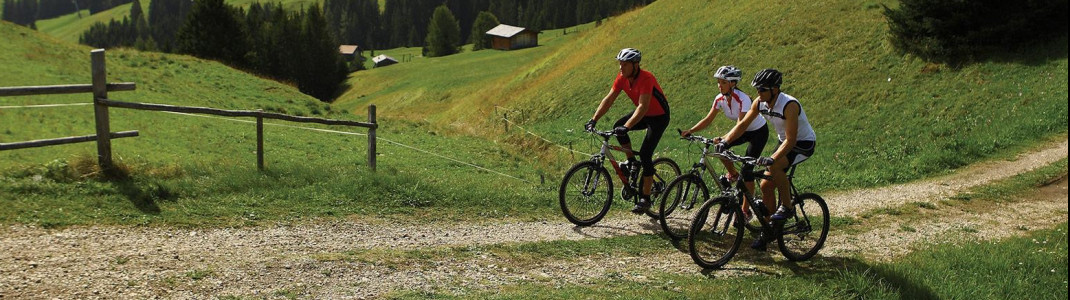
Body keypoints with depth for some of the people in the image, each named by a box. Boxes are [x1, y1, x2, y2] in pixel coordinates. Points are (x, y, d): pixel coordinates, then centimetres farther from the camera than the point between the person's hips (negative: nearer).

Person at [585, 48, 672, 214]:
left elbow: (643, 106, -40)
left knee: (645, 155, -16)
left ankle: (645, 198, -6)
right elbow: (608, 99, -11)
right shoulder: (622, 78, -10)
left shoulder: (646, 78, -31)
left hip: (659, 116, -7)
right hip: (643, 114, 7)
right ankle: (632, 161, 3)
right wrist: (593, 119, -22)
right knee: (618, 126, -18)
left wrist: (626, 127, -50)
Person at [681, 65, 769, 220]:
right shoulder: (720, 99, -13)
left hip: (758, 131, -7)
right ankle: (733, 175, 10)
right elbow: (708, 119, -13)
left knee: (747, 169, -13)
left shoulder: (742, 99, -32)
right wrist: (690, 130, -28)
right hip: (744, 131, 7)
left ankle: (745, 210, -4)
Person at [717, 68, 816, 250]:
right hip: (784, 141, 8)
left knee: (774, 166, -34)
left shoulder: (789, 105, -31)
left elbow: (791, 140, -35)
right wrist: (725, 141, -16)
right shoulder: (760, 103, -9)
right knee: (766, 186, 0)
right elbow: (743, 124, -2)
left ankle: (787, 207, -14)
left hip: (804, 144, -8)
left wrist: (772, 158, -46)